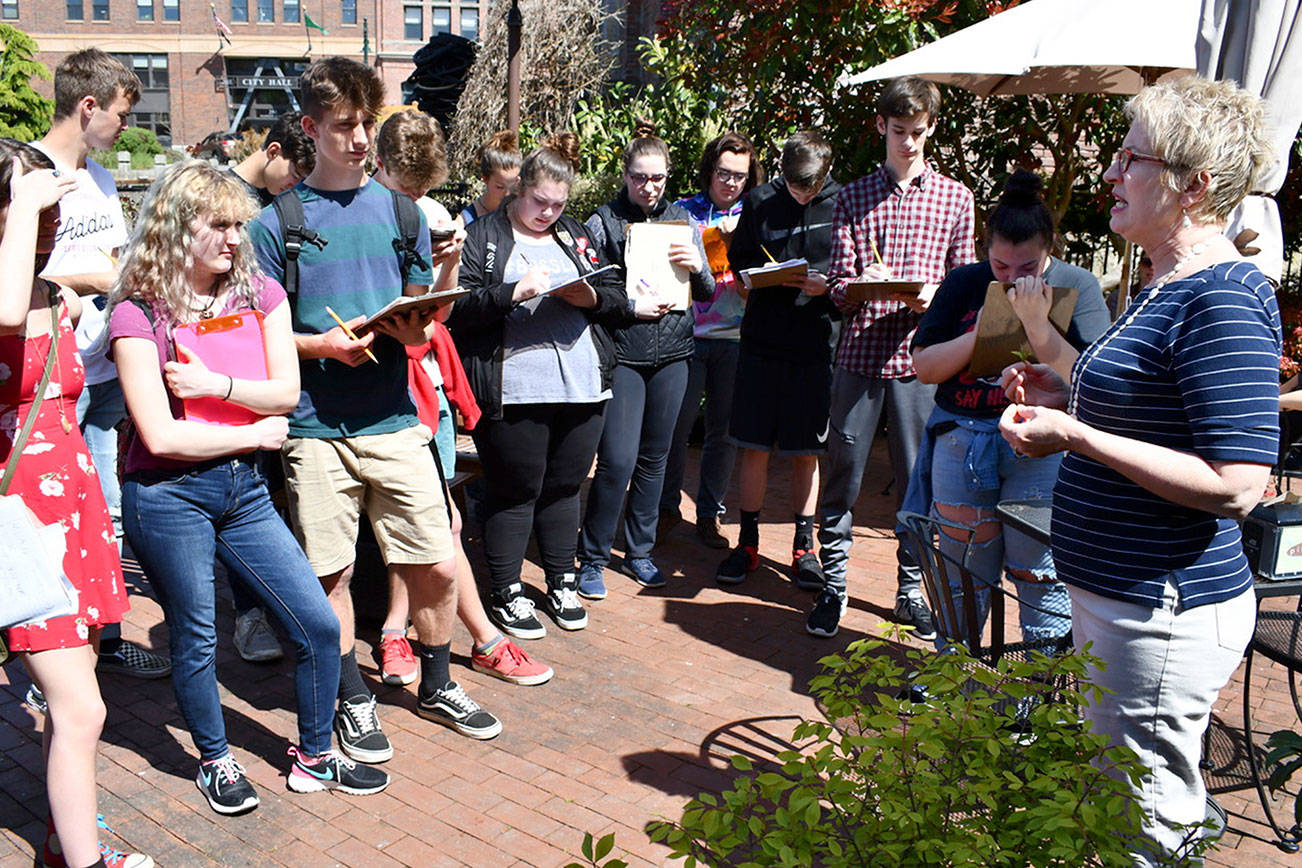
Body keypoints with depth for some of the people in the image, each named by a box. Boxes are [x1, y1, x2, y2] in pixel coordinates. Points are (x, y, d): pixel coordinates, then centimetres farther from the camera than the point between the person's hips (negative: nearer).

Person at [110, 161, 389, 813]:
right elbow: (160, 436, -15)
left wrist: (214, 384, -15)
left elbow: (286, 392, -2)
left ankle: (314, 758, 24)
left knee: (319, 625, 4)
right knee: (195, 641, 10)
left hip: (244, 489, 5)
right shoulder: (139, 314, -9)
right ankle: (215, 763, 34)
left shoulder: (260, 294, 5)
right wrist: (254, 434, -7)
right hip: (168, 497, -4)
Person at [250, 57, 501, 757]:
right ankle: (353, 700, 28)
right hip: (315, 426, -2)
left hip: (395, 419, 2)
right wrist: (322, 344, -16)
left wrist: (415, 328, -8)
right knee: (330, 574, 7)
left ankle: (436, 687, 28)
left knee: (436, 566, 4)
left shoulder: (399, 211, 10)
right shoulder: (277, 222, 1)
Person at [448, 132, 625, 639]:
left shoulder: (576, 236, 17)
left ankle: (562, 583, 30)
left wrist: (590, 296, -5)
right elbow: (459, 307, -10)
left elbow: (617, 300, 16)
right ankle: (506, 594, 18)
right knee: (515, 491, 3)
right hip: (513, 391, -5)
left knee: (564, 487, 14)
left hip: (582, 386, 5)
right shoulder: (484, 237, 2)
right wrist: (515, 292, -21)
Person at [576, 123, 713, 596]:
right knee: (618, 460, -9)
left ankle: (639, 552, 25)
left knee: (654, 457, 11)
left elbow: (708, 293, 12)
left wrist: (698, 267, -8)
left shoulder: (681, 220, 11)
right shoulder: (603, 221, -1)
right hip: (622, 354, -4)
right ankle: (592, 559, 7)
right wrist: (632, 306, -16)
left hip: (672, 353, 4)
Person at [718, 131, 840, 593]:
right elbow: (738, 259, 9)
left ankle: (803, 546, 20)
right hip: (763, 341, 1)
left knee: (806, 452, 7)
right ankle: (748, 542, 18)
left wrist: (828, 285, -17)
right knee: (755, 447, 4)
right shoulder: (760, 201, 2)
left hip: (816, 343, -1)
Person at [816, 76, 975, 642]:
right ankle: (833, 581, 22)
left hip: (920, 358, 0)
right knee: (843, 472, 5)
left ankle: (910, 590, 22)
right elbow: (838, 288, 5)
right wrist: (859, 285, -17)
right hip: (859, 355, 0)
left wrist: (933, 299, -13)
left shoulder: (954, 197, 9)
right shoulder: (853, 198, 9)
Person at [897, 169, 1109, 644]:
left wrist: (1037, 324, -21)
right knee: (962, 569, 12)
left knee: (1040, 571, 1)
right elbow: (924, 366, 2)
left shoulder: (1078, 287, -1)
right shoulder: (964, 283, 6)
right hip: (961, 440, 3)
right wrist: (981, 333, -11)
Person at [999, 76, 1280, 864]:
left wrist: (1075, 437, -25)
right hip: (1119, 596, 11)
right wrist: (1068, 401, 9)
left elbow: (1235, 486, -26)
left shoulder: (1224, 301, -20)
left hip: (1162, 615, -11)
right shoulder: (1172, 287, 12)